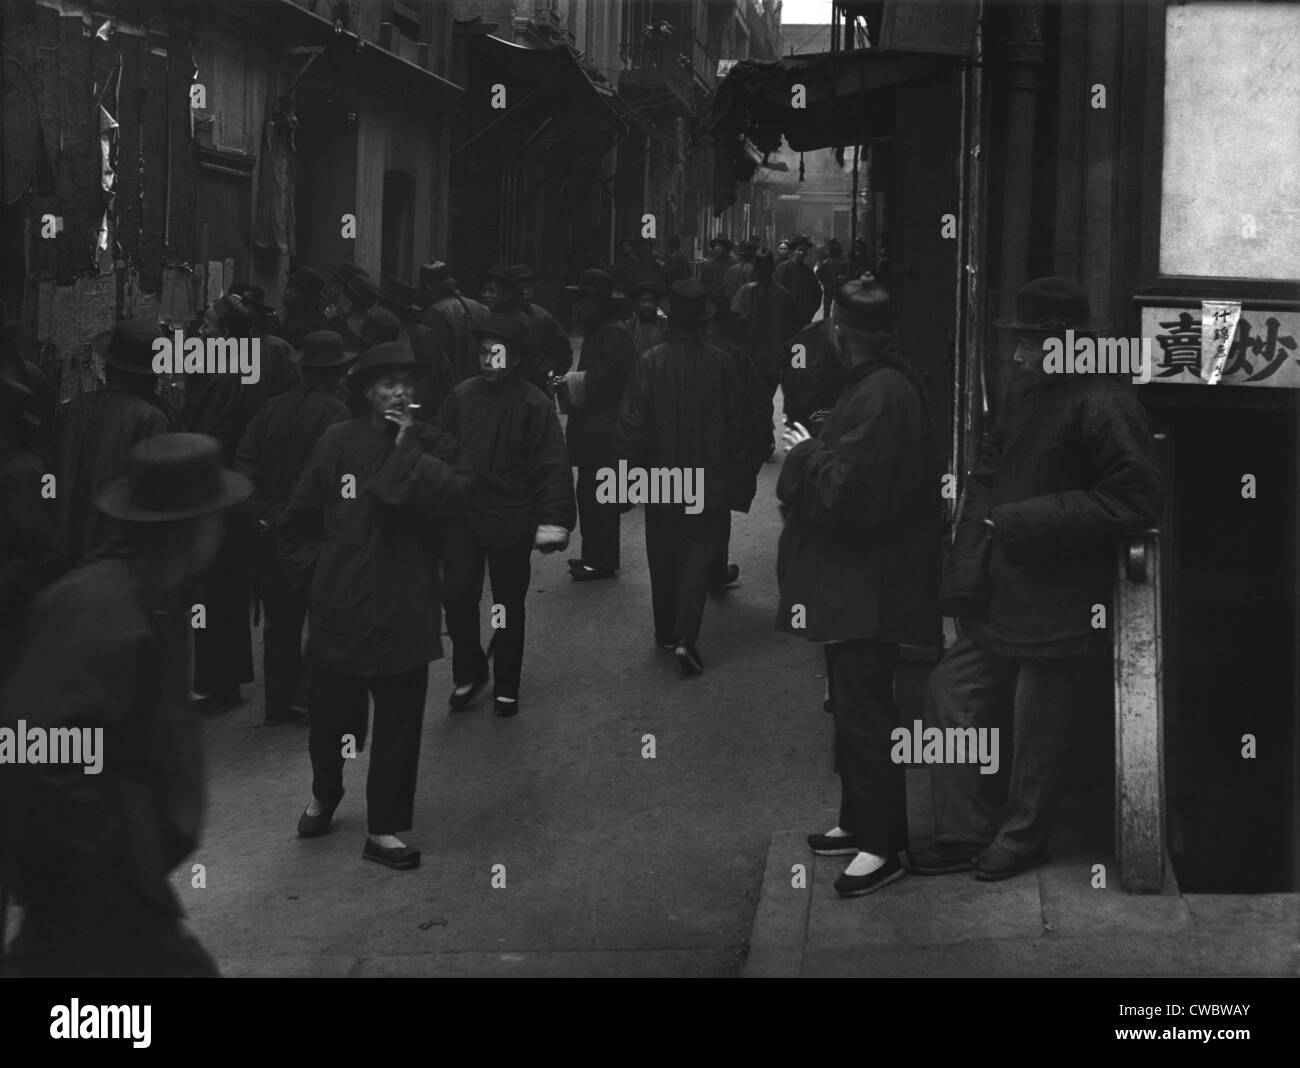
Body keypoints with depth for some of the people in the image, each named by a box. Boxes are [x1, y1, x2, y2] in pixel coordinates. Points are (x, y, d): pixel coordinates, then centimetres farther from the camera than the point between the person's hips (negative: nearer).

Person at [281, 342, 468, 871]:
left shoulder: (432, 446, 2)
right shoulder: (339, 441, 0)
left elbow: (449, 500, -17)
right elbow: (299, 519, 8)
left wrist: (407, 450, -15)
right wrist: (316, 564, 2)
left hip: (403, 611, 0)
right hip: (340, 604, 0)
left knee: (400, 724, 2)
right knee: (331, 713, 13)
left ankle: (385, 828, 15)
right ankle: (324, 794, 41)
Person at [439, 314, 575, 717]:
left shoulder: (533, 404, -10)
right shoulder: (461, 396, 1)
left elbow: (553, 466, -13)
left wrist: (552, 519, -20)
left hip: (511, 521, -3)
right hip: (462, 516, 3)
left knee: (508, 607, 9)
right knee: (457, 599, 1)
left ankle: (506, 687, 25)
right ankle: (469, 672, 24)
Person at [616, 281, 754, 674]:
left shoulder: (650, 363, -10)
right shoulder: (721, 364, -7)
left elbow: (632, 423, -8)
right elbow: (738, 424, -1)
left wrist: (632, 471, 3)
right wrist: (739, 481, 8)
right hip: (709, 477, 0)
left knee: (664, 556, 15)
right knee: (700, 552, 2)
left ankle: (665, 630, 26)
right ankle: (686, 635, -11)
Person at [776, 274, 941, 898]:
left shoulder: (883, 395, -22)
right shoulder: (876, 385, 10)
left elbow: (846, 491, -25)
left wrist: (805, 455, -12)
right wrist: (813, 452, 4)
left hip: (866, 584, -11)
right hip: (853, 581, 11)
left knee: (864, 712, -3)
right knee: (854, 706, 19)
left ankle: (882, 845, 5)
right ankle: (860, 822, 31)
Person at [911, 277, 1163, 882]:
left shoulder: (1104, 406, -16)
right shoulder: (1025, 392, 9)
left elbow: (1137, 500, -19)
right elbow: (988, 474, 15)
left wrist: (1029, 520, -20)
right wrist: (967, 569, 2)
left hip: (1057, 603, -8)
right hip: (998, 597, 8)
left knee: (1036, 730, 6)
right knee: (951, 694, 11)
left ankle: (1022, 838, 26)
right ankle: (965, 833, 23)